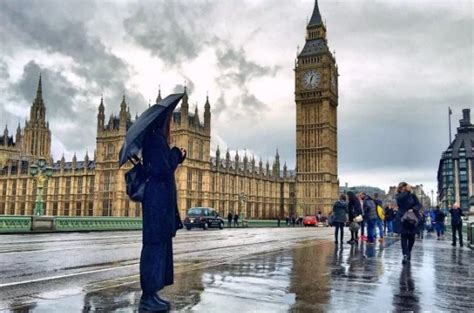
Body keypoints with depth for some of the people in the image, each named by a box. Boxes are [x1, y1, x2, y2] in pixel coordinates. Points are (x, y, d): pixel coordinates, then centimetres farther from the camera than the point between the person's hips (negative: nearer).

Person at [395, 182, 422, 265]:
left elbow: (418, 204, -3)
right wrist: (407, 191, -24)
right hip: (402, 219, -1)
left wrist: (413, 209, -20)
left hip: (412, 219, 1)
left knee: (411, 237, 6)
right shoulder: (399, 196, 2)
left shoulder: (412, 196, 4)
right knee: (404, 236, -7)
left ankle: (409, 252, 29)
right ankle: (405, 255, -7)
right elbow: (401, 198, -21)